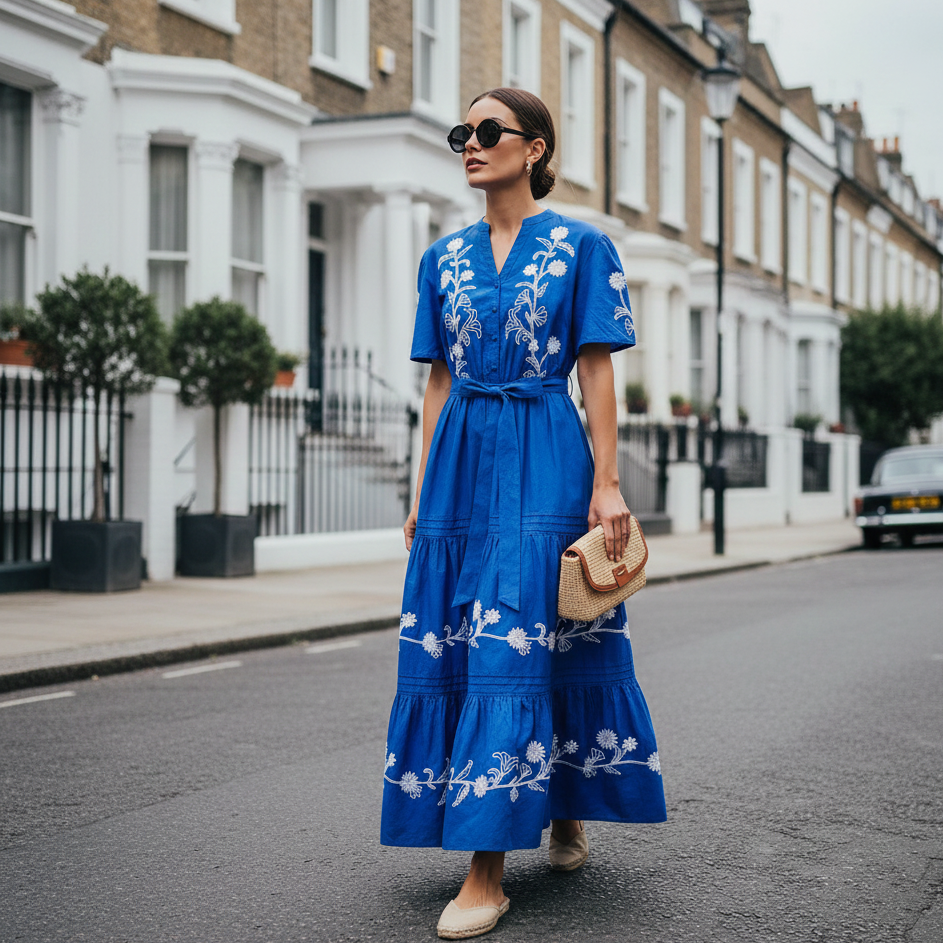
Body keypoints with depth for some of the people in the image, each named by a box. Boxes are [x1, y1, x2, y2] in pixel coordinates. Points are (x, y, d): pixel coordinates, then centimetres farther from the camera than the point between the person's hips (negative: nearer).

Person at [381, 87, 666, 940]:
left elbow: (597, 370, -2)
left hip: (544, 459, -5)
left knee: (519, 644, -10)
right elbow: (439, 381, 14)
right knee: (447, 647, 2)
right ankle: (556, 816, 19)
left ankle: (489, 871, -4)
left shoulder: (582, 247, 1)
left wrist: (606, 483, -9)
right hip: (462, 461, 5)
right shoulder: (444, 258, 14)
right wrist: (423, 490, 10)